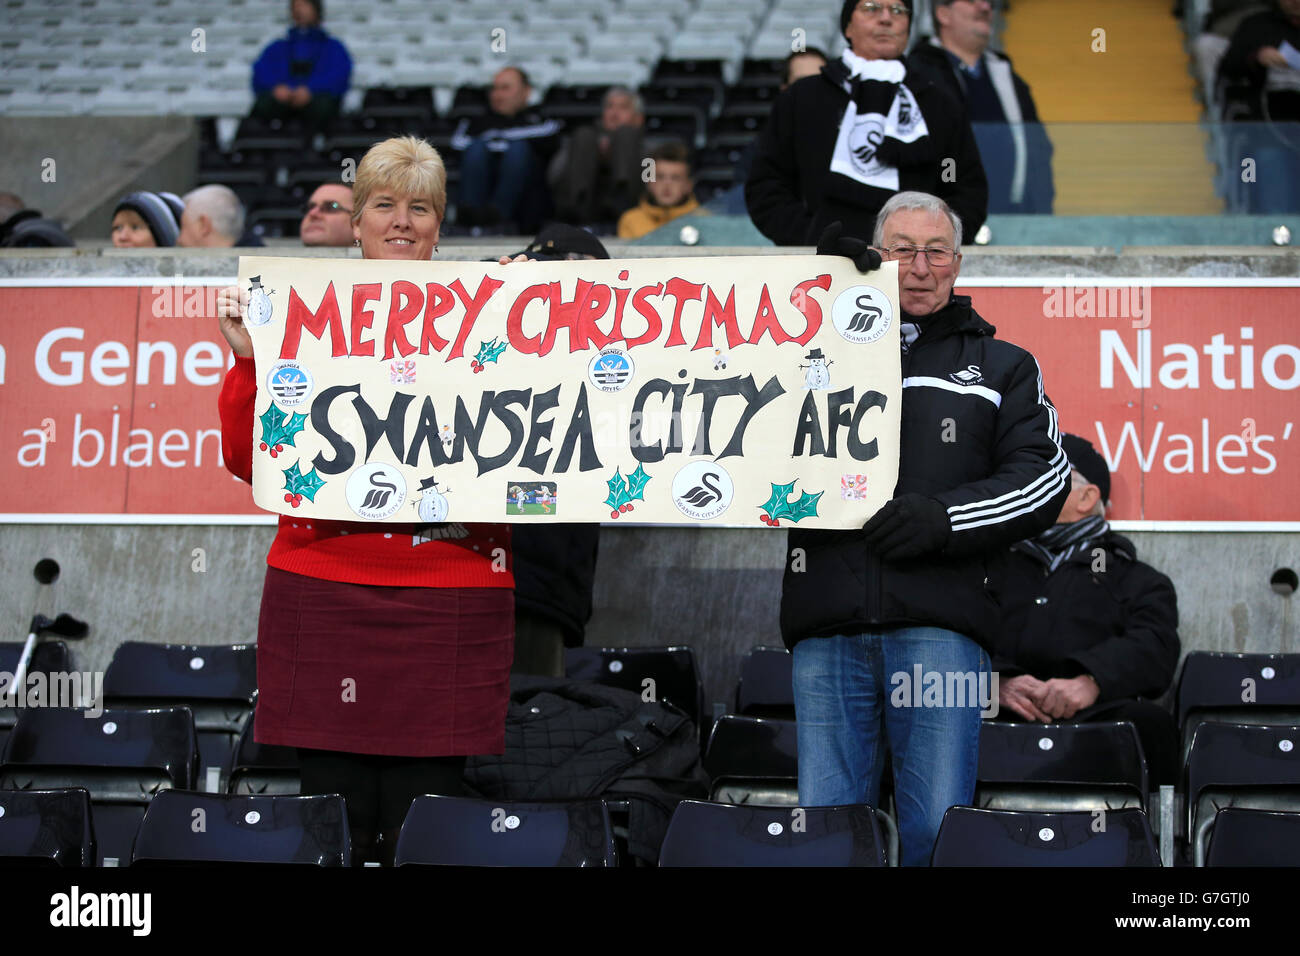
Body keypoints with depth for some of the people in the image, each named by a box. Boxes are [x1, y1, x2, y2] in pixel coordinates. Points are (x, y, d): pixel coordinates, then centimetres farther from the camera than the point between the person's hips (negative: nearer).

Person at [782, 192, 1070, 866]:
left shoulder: (1000, 367, 20)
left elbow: (1042, 476, 8)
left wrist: (942, 517, -9)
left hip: (940, 623, -1)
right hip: (828, 621, 1)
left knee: (938, 829, -8)